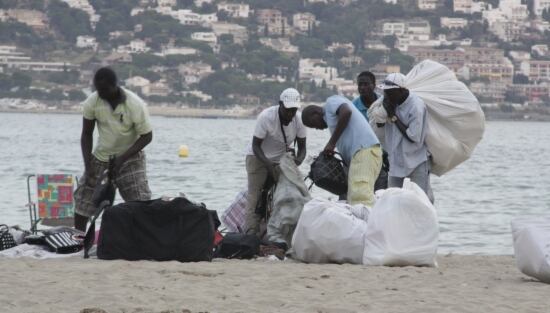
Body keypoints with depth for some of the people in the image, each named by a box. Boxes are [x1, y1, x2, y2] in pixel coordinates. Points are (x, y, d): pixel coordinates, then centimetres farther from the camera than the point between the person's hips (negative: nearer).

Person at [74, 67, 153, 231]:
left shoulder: (135, 105, -24)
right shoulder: (92, 102, -15)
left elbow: (146, 136, -15)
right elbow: (86, 134, -4)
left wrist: (122, 158, -24)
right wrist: (88, 167, -13)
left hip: (130, 158, -3)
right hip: (101, 156, 3)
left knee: (141, 205, -15)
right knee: (82, 200, 1)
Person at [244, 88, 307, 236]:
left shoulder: (299, 120, -14)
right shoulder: (266, 117, -26)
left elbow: (302, 147, -5)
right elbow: (256, 145, -19)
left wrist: (298, 160, -29)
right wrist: (268, 165, -33)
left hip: (281, 160, 4)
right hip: (258, 158, -4)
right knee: (255, 196, -15)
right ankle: (251, 234, -20)